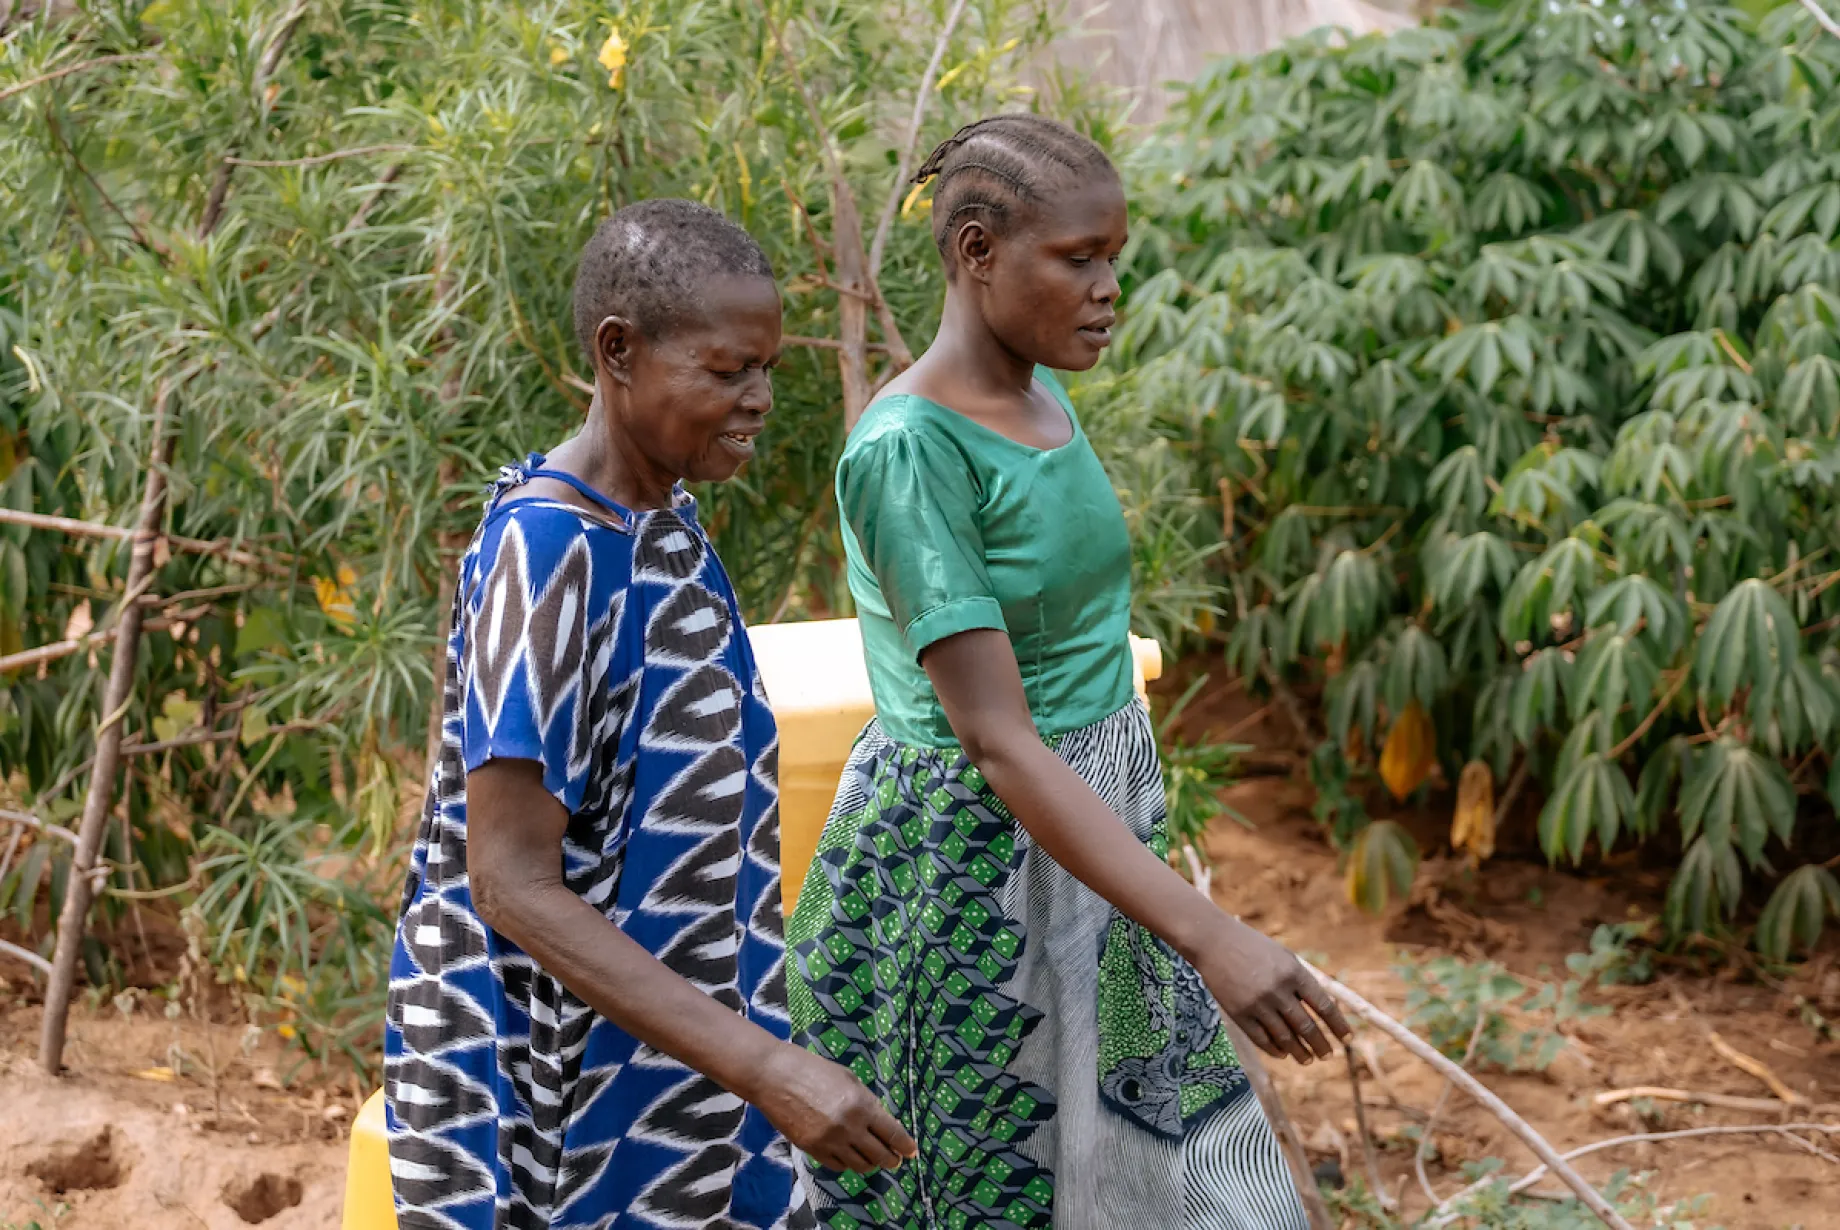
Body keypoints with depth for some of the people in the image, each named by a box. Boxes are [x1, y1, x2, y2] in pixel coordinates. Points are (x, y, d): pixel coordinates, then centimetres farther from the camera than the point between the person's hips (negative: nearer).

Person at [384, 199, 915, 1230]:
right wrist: (764, 1066, -30)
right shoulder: (547, 553, -22)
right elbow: (511, 883, -25)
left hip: (674, 1049, 8)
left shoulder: (670, 528, 4)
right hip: (551, 1080, -8)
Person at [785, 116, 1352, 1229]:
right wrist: (1210, 940, -30)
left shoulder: (1042, 397, 5)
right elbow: (997, 744, -25)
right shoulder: (909, 451, -21)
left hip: (1090, 844, 8)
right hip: (963, 875, -8)